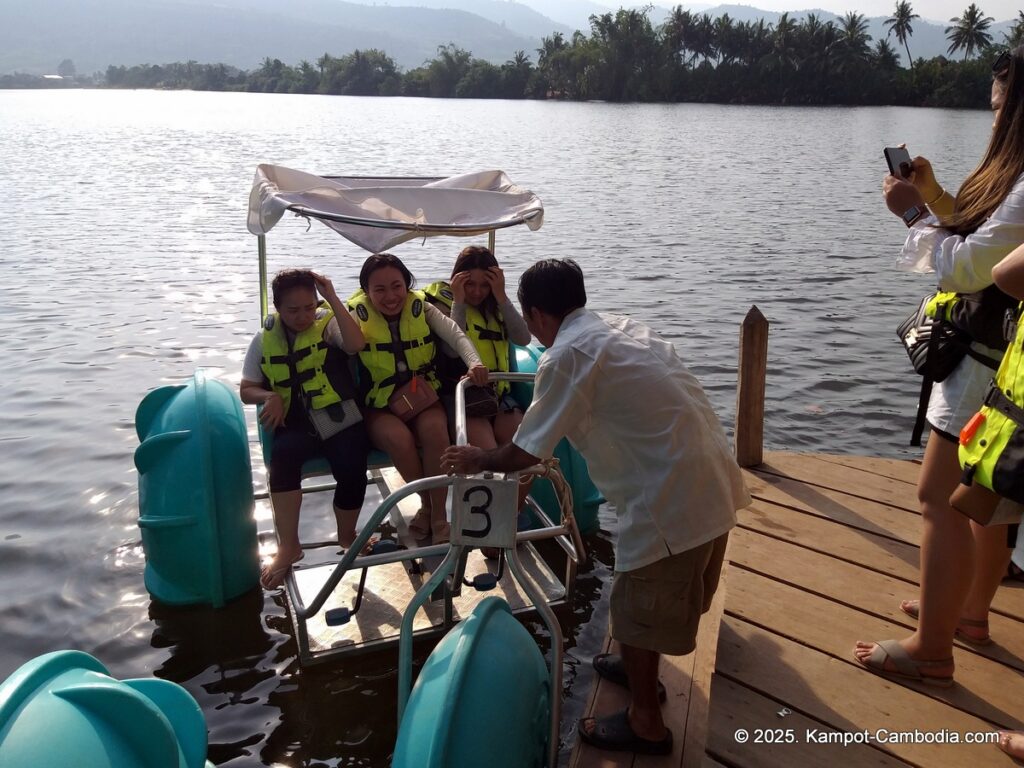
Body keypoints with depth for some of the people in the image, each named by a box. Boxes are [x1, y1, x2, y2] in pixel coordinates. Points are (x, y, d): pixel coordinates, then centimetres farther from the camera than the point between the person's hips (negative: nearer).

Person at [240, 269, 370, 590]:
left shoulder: (328, 323, 2)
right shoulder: (265, 339, 10)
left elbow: (356, 344, -21)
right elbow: (246, 390, 14)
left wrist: (333, 298, -18)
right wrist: (270, 397, -9)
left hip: (340, 421, -1)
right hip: (296, 424, 2)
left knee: (352, 470, -26)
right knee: (282, 454, -32)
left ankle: (347, 534, 7)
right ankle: (288, 546, -20)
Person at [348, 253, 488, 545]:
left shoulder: (421, 308, -1)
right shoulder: (359, 315, -5)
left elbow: (456, 334, -17)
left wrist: (474, 362, -34)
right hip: (380, 406, -1)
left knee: (434, 429, -31)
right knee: (399, 438, -32)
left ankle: (439, 516, -16)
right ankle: (427, 506, -6)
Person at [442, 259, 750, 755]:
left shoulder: (567, 355, -13)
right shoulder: (623, 327, 13)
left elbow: (526, 453, -10)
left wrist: (478, 460, 10)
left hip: (672, 503, -9)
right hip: (715, 485, 9)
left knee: (637, 609, 12)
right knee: (665, 596, 28)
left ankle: (645, 723, 30)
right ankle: (641, 669, 50)